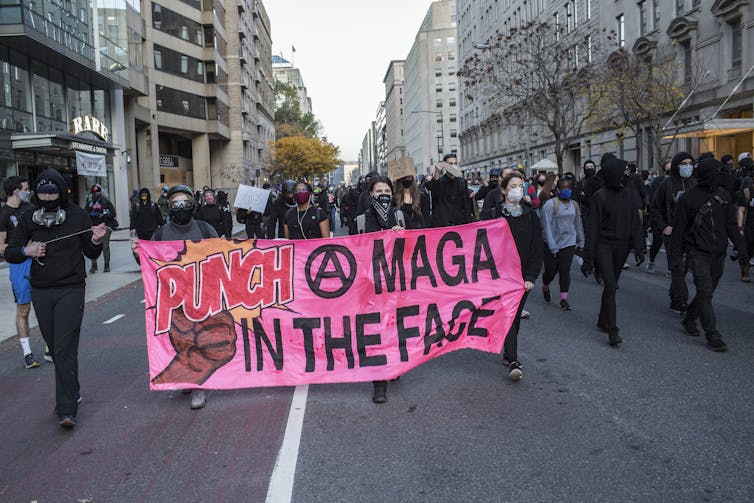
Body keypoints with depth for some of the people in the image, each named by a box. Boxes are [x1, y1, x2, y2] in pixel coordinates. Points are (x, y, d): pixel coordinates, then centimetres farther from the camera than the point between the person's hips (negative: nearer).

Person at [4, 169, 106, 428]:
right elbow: (10, 253, 8)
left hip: (71, 289, -4)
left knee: (65, 348, -10)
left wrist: (96, 241, -18)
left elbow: (92, 254, 4)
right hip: (40, 291, 4)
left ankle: (67, 410, -8)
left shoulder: (78, 216, -2)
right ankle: (71, 393, 31)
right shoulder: (28, 218, 5)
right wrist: (25, 251, -13)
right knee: (55, 347, 12)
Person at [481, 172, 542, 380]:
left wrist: (531, 276, -5)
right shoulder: (493, 216, -1)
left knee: (515, 316, 11)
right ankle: (513, 362, -15)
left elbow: (537, 248, 4)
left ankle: (508, 354, 27)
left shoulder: (531, 216, 7)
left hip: (523, 276, 3)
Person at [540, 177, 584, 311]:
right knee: (551, 271, 2)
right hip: (551, 244, -3)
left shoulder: (574, 205, 8)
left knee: (565, 271, -2)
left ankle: (564, 299, 3)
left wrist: (581, 242, 20)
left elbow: (578, 224, 19)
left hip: (569, 243, 4)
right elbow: (547, 226, -14)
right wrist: (552, 247, -17)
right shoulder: (550, 204, -11)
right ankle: (545, 287, 34)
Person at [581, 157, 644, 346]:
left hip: (622, 246, 5)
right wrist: (588, 258, -10)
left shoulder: (628, 194, 7)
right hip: (604, 245, -5)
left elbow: (635, 223, 10)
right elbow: (592, 227, -8)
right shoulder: (599, 196, -7)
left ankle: (603, 321, 30)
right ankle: (612, 331, -12)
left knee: (611, 284, 14)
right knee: (610, 286, -13)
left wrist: (638, 247, 1)